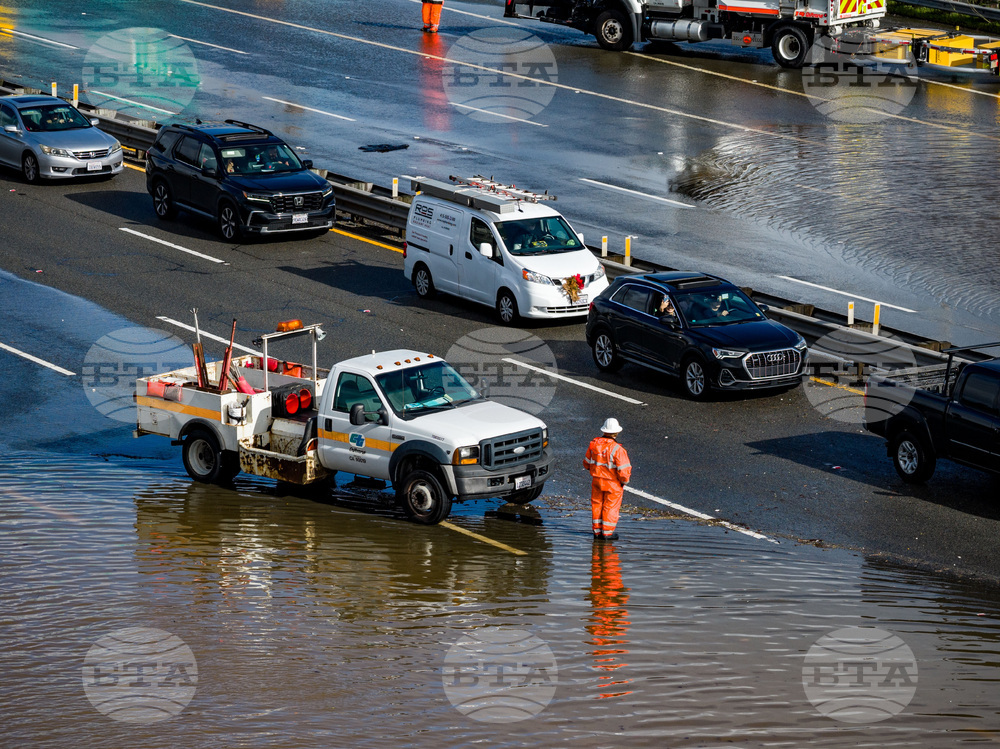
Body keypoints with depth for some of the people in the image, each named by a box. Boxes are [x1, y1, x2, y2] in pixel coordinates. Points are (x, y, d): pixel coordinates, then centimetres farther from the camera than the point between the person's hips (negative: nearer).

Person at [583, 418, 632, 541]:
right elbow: (623, 470, -22)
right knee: (611, 507, 8)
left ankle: (597, 531, 23)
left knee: (597, 505, 16)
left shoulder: (594, 444, -6)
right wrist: (624, 480, -2)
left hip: (596, 480, 5)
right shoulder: (617, 449, -24)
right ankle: (607, 532, 13)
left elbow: (587, 463, 7)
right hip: (613, 483, -5)